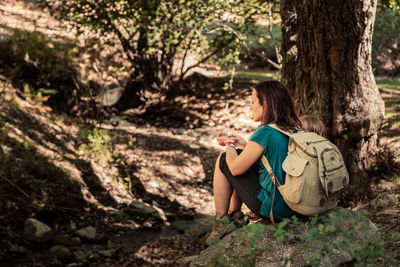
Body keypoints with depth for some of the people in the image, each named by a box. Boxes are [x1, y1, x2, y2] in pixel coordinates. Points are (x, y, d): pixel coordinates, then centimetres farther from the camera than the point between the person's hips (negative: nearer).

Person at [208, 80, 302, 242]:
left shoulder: (265, 132, -20)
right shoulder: (295, 130, 4)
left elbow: (235, 168, -11)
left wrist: (229, 144, 8)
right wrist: (244, 144, 20)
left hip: (272, 209, -8)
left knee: (223, 161, 6)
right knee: (243, 158, 24)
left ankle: (221, 222, 14)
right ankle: (234, 217, 31)